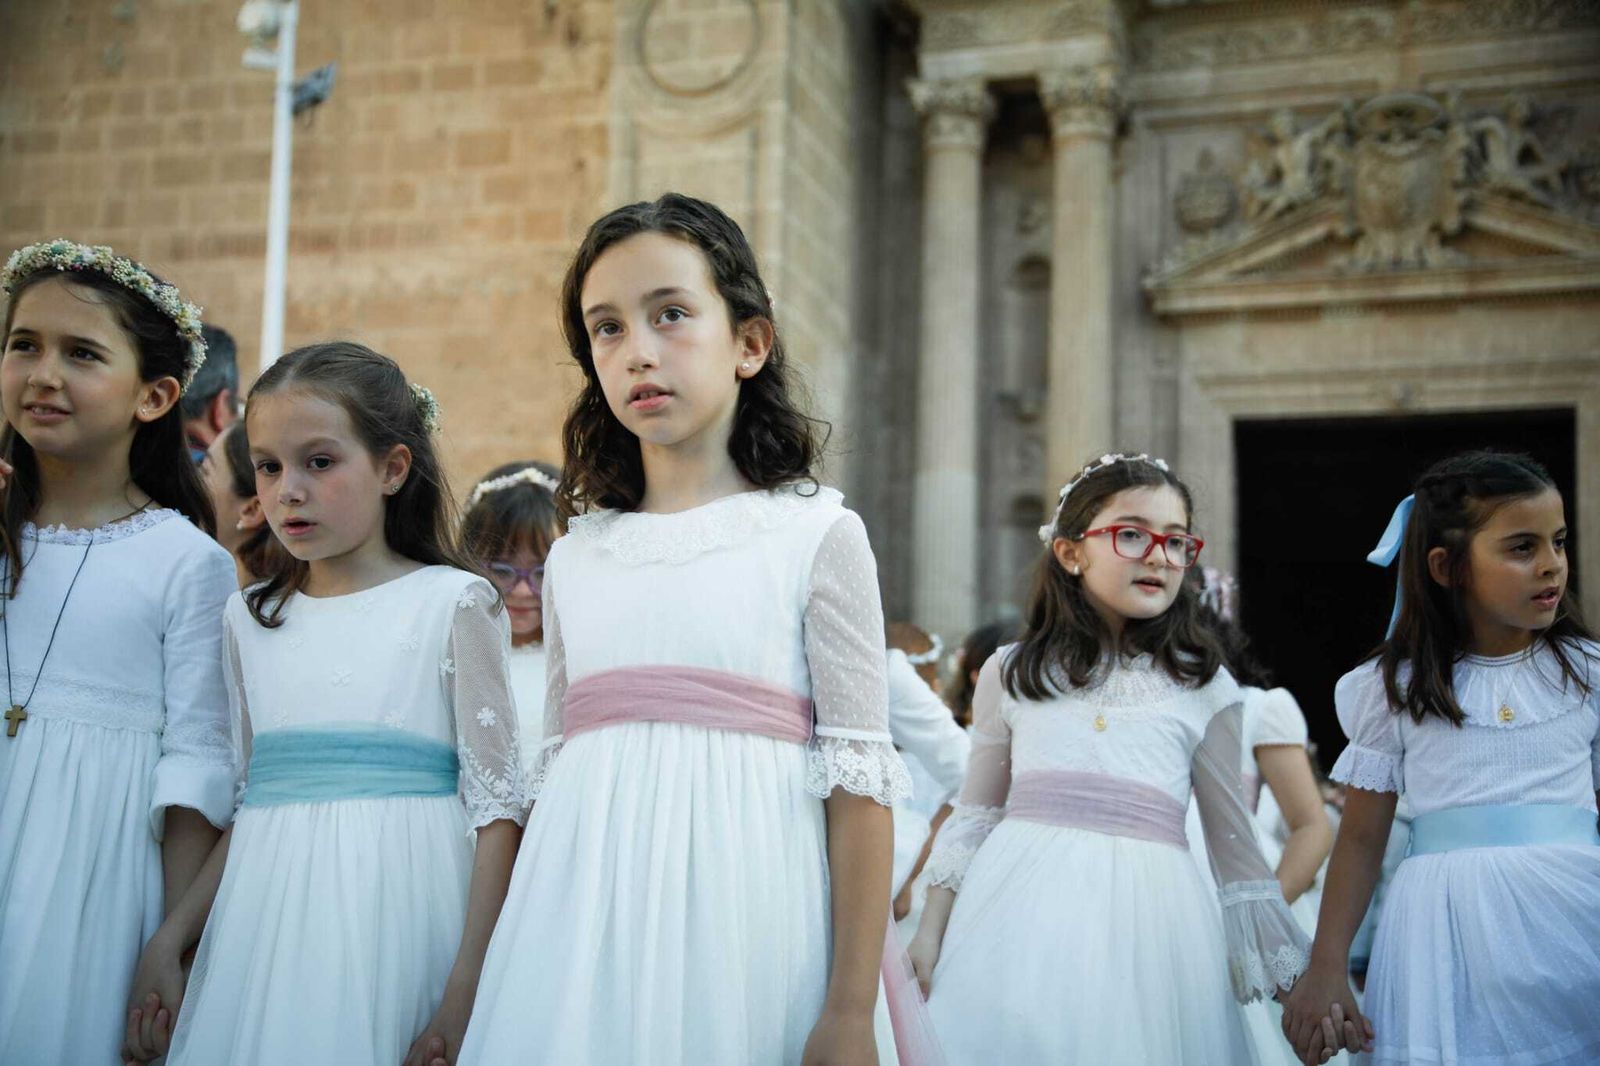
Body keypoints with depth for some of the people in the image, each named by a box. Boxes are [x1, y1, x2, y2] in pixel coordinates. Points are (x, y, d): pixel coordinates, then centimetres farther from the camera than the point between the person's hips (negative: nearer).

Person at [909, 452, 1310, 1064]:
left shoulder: (1203, 687, 8)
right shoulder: (1011, 673, 9)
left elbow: (1233, 841, 11)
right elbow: (974, 816, 14)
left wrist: (1291, 980, 10)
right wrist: (930, 933, 10)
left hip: (1146, 916, 0)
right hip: (1021, 909, 0)